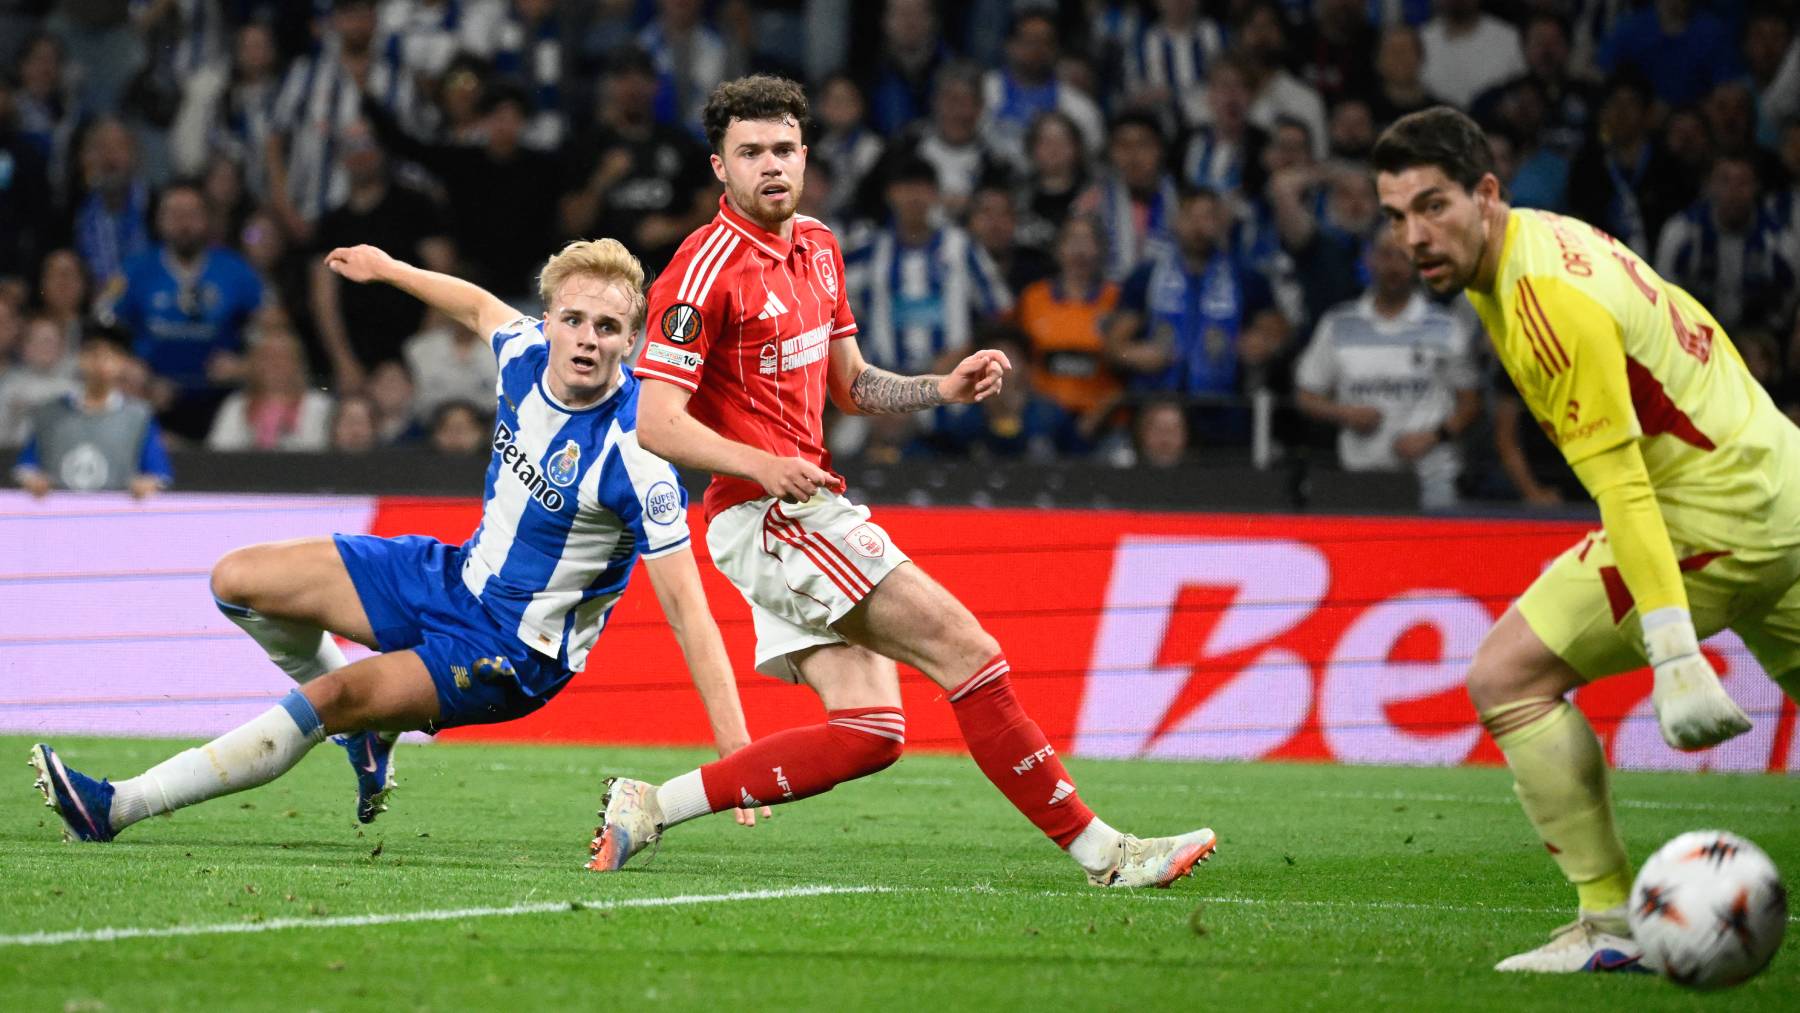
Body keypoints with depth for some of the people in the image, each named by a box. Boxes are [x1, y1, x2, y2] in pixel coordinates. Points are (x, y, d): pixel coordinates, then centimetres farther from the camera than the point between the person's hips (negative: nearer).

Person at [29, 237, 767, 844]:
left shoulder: (636, 453, -27)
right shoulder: (526, 350, -10)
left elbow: (687, 609, -27)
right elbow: (481, 306, 18)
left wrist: (735, 754, -32)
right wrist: (390, 269, 29)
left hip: (517, 650, -8)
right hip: (454, 574, 8)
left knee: (329, 700, -25)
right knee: (240, 580, 3)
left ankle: (120, 808, -18)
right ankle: (369, 731, 21)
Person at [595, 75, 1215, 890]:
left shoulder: (817, 246, 13)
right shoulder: (706, 271, -13)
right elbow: (656, 425, -17)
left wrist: (944, 390, 6)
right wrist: (763, 466, -29)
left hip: (807, 512, 9)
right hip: (764, 517, -9)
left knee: (868, 732, -1)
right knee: (965, 648, -12)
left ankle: (650, 806, 2)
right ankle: (1098, 850, -8)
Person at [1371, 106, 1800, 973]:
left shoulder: (1551, 300, -21)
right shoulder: (1540, 239, 8)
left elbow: (1621, 483, -27)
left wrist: (1676, 656, -31)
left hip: (1713, 510, -10)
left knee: (1508, 677, -9)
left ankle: (1611, 925, -6)